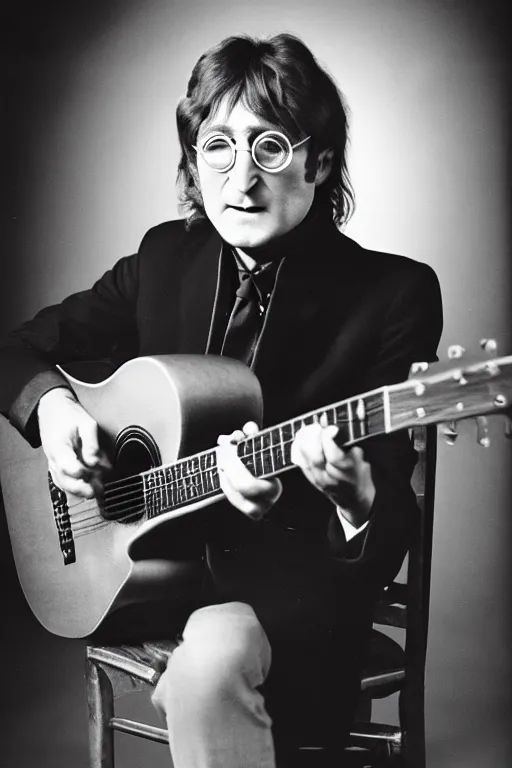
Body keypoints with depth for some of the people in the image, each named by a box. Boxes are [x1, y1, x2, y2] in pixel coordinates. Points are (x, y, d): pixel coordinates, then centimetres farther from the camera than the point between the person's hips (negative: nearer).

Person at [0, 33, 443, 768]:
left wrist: (355, 499, -37)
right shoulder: (165, 257, 2)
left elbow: (390, 518, -13)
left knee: (214, 652, -34)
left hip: (297, 577, -3)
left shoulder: (395, 294, -11)